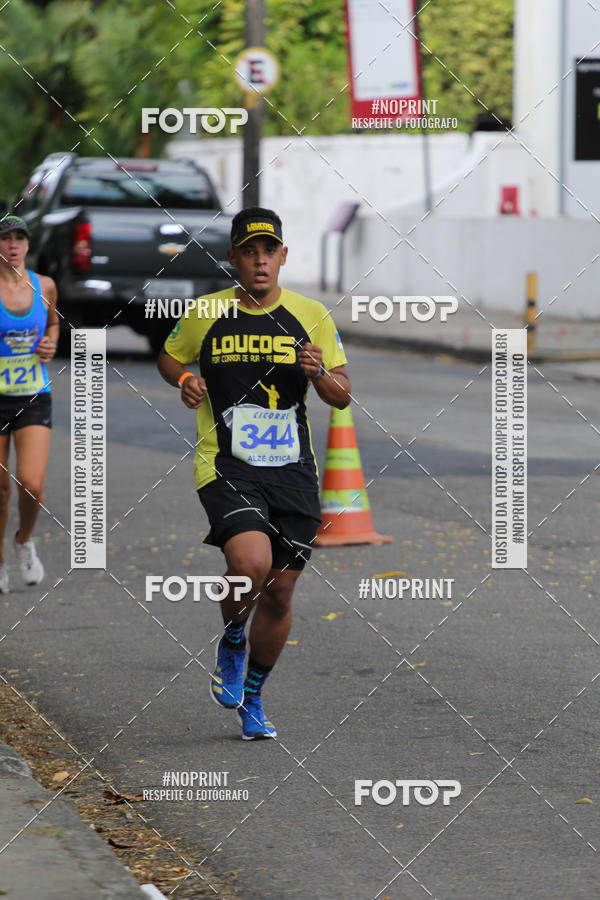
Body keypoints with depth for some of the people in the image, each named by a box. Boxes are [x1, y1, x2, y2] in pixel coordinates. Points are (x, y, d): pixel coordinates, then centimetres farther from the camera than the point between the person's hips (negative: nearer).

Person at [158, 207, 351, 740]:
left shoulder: (312, 316, 3)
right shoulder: (206, 314, 1)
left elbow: (342, 397, 7)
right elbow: (168, 358, 19)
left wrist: (320, 374, -14)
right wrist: (185, 380, -3)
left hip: (293, 471, 3)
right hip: (226, 468, -2)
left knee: (279, 594, 5)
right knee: (251, 565, -26)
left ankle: (252, 699, 28)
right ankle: (231, 646, 7)